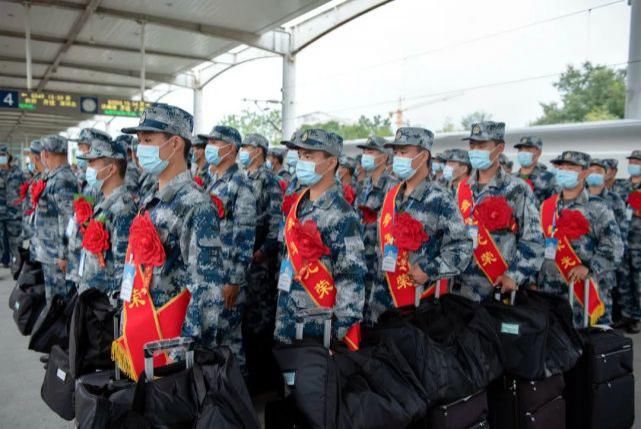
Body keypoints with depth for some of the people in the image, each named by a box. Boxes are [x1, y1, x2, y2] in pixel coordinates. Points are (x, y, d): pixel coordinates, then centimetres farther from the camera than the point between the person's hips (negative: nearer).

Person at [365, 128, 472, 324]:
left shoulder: (439, 200, -13)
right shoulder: (391, 197, 9)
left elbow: (462, 248, -13)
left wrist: (429, 271, -18)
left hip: (420, 297, -6)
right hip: (386, 294, 6)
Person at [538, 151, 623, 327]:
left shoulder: (596, 207, -5)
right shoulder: (547, 206, 11)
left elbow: (614, 247, -10)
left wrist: (589, 268, -21)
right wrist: (534, 277, 13)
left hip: (585, 288, -5)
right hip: (549, 288, 5)